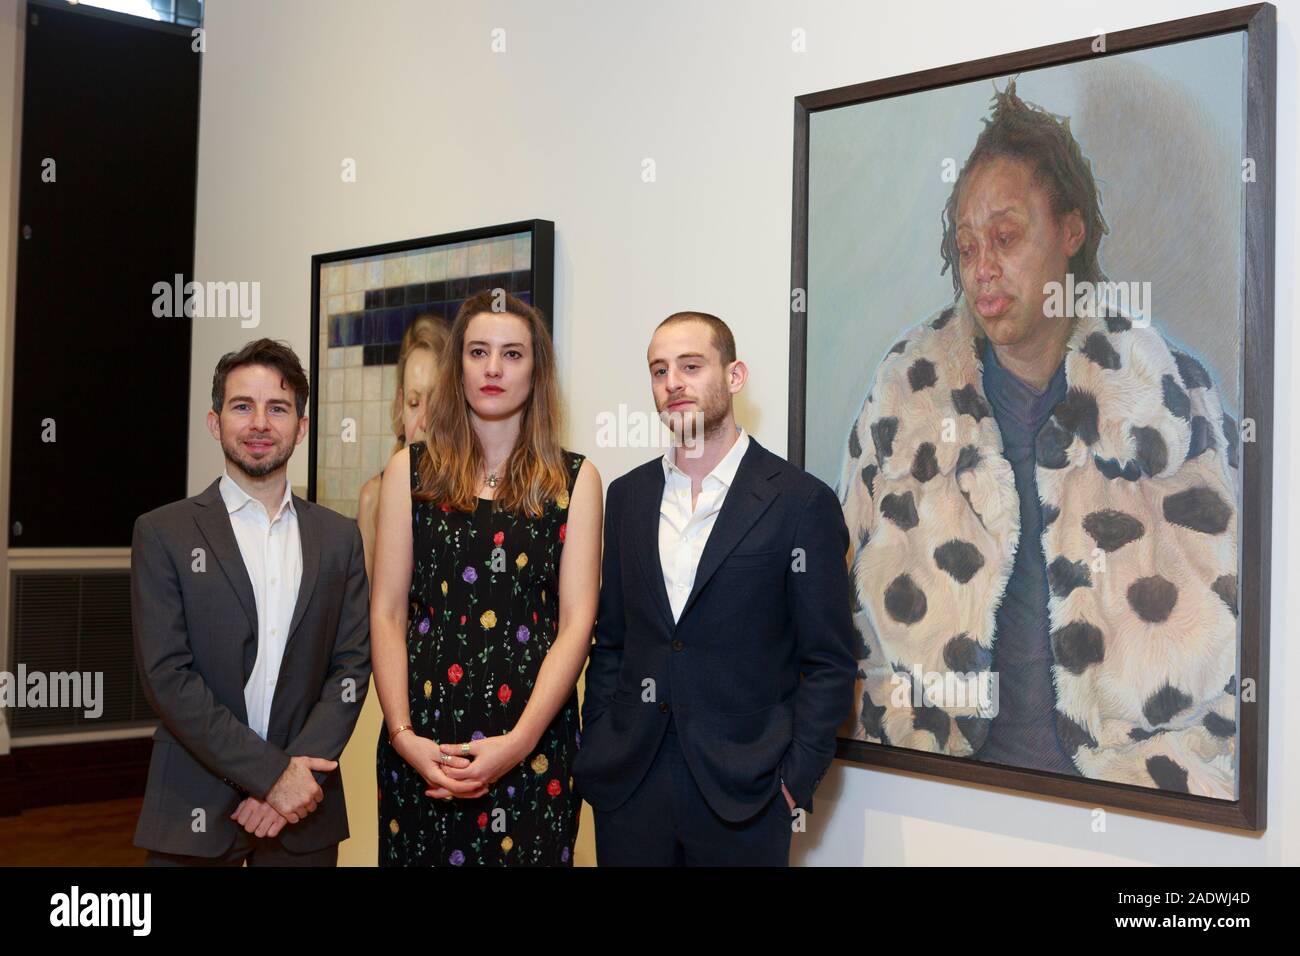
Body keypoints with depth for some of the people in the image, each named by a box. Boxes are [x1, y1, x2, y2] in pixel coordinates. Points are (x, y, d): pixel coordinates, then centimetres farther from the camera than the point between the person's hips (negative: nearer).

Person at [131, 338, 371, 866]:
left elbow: (352, 666, 2)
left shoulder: (338, 537, 7)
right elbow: (165, 675, -9)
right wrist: (269, 774, -14)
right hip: (195, 812, -2)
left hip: (305, 809, 2)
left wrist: (298, 774, -11)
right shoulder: (162, 533, -2)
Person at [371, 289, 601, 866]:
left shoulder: (574, 479, 4)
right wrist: (403, 734, -9)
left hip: (534, 738, -1)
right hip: (423, 739, 1)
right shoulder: (412, 471, 6)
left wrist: (518, 742, -13)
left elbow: (576, 622, -3)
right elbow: (387, 613, 3)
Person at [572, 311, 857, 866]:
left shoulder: (802, 502, -6)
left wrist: (795, 781, -10)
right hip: (628, 788, 4)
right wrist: (594, 751, 5)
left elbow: (828, 663, -4)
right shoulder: (627, 496, 8)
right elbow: (610, 641, 12)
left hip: (743, 798, -3)